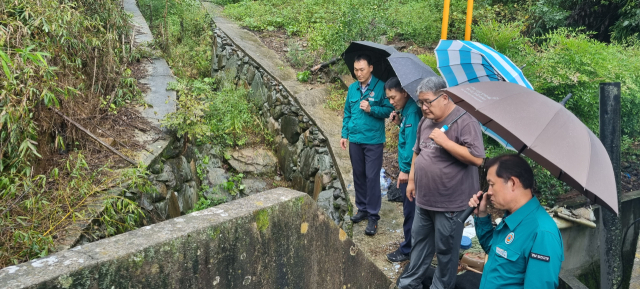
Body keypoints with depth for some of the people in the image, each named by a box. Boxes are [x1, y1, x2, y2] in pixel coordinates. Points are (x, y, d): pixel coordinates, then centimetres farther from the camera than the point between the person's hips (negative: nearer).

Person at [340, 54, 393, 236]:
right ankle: (362, 209, 28)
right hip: (355, 140, 5)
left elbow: (389, 110, -9)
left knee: (372, 177, -3)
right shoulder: (352, 88, 8)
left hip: (373, 141, -5)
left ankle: (373, 216, 5)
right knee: (358, 176, 13)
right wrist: (344, 134, 10)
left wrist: (371, 109, -21)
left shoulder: (380, 87, -8)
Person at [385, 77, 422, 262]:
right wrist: (398, 123, 4)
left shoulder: (412, 112, -20)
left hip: (410, 171, -10)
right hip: (407, 168, 10)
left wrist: (406, 169, -22)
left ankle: (408, 250, 14)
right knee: (410, 210, 19)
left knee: (410, 211, 2)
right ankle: (411, 246, 32)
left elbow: (412, 143, -24)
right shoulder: (406, 110, 10)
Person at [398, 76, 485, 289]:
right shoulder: (425, 121, 7)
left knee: (445, 248, 8)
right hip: (423, 199, 8)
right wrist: (412, 180, 18)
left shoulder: (464, 122, -18)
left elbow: (477, 158, -25)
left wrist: (445, 141, -26)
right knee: (419, 240, 19)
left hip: (450, 202, -8)